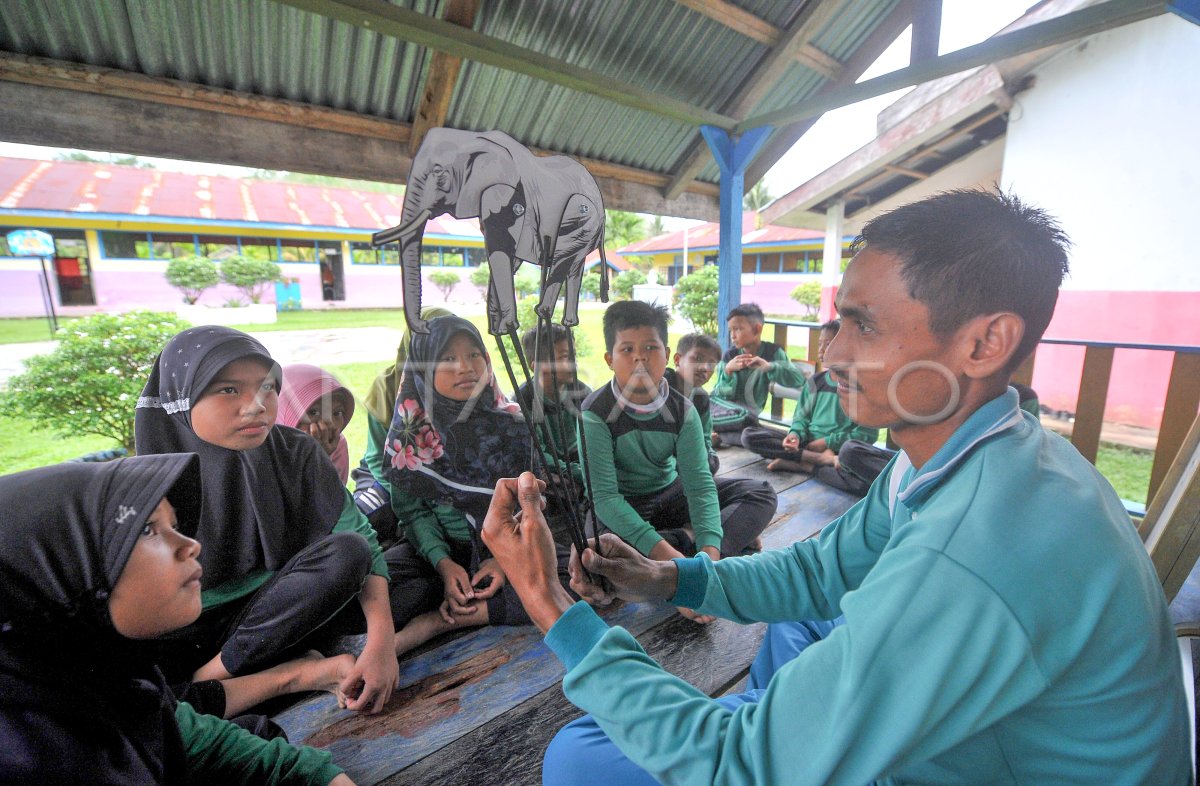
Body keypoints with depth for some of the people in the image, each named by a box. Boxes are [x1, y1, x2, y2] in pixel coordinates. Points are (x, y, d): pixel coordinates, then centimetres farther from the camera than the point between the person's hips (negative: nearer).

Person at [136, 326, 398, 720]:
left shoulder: (296, 454, -11)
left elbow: (361, 542, -16)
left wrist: (381, 641, -27)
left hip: (278, 611, 1)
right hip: (182, 634, -1)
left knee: (347, 551, -26)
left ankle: (209, 681, -18)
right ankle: (302, 671, -20)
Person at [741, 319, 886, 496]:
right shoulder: (814, 382, 12)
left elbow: (868, 433, -5)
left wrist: (827, 441, -12)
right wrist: (795, 435, -10)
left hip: (838, 448, -5)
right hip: (807, 444, 6)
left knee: (851, 450, -43)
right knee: (749, 436, -14)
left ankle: (805, 465, -17)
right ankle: (822, 459, -19)